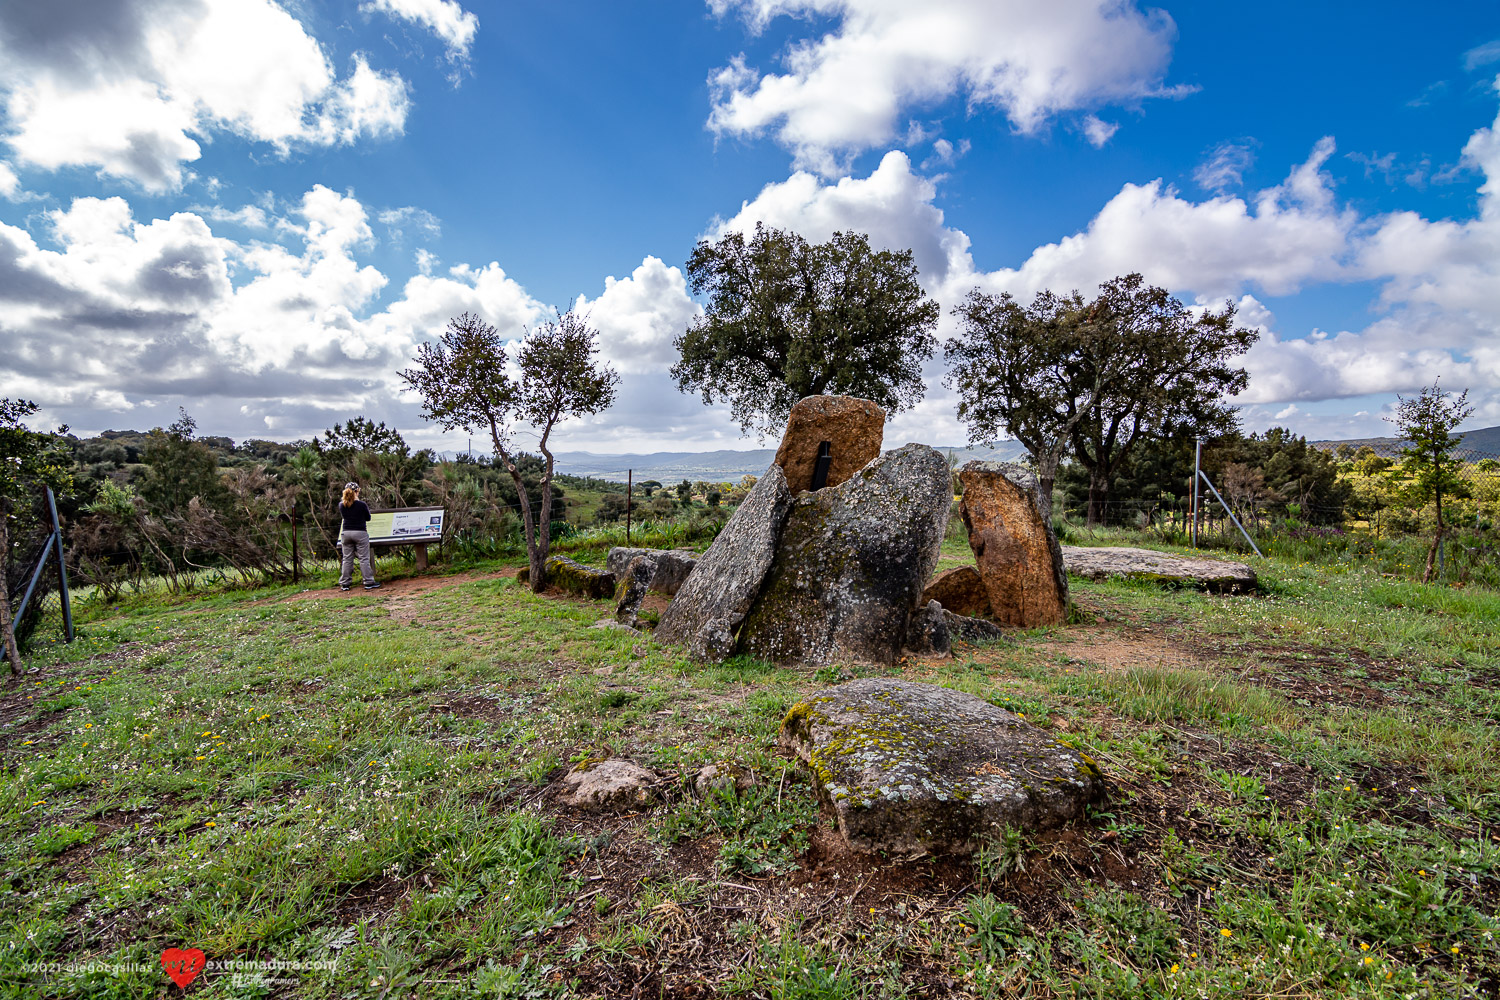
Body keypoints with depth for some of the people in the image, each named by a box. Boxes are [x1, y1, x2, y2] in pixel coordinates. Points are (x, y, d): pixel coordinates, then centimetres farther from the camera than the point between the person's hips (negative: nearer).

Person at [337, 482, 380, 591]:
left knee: (347, 559, 11)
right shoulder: (361, 504, -12)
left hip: (346, 533, 4)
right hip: (360, 533, -4)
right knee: (364, 558, 1)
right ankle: (368, 582, 3)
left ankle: (344, 583, 14)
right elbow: (368, 518, 1)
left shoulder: (341, 505, 1)